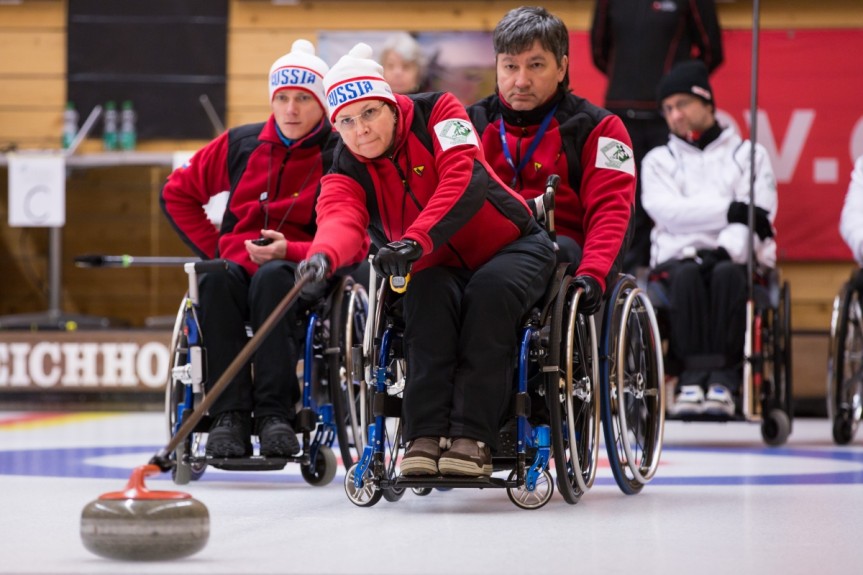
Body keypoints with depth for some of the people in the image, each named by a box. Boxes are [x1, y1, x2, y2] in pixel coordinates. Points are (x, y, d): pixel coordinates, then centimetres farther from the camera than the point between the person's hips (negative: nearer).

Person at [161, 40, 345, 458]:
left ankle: (275, 415, -43)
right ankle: (229, 416, -39)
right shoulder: (240, 145, 8)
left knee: (272, 278, -38)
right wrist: (215, 248, 9)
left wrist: (289, 250, -22)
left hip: (300, 273, -3)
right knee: (216, 280, -34)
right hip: (237, 262, 3)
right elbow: (177, 192, 19)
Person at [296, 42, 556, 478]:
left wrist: (416, 240, -45)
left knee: (490, 290, -34)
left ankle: (472, 437, -37)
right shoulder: (347, 173, -8)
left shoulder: (436, 112, -16)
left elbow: (465, 180, -31)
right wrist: (324, 255, -56)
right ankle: (425, 435, -35)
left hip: (511, 247, -2)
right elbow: (340, 219, -30)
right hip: (438, 268, 2)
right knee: (430, 294, -31)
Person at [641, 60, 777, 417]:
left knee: (727, 274, -36)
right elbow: (669, 213, -1)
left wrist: (727, 250, -19)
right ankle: (692, 375, -40)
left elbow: (758, 217, 0)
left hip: (739, 261, -1)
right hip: (678, 259, 1)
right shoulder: (658, 161, 20)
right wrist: (732, 210, -10)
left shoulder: (750, 155, 16)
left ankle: (724, 378, -42)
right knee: (687, 276, -35)